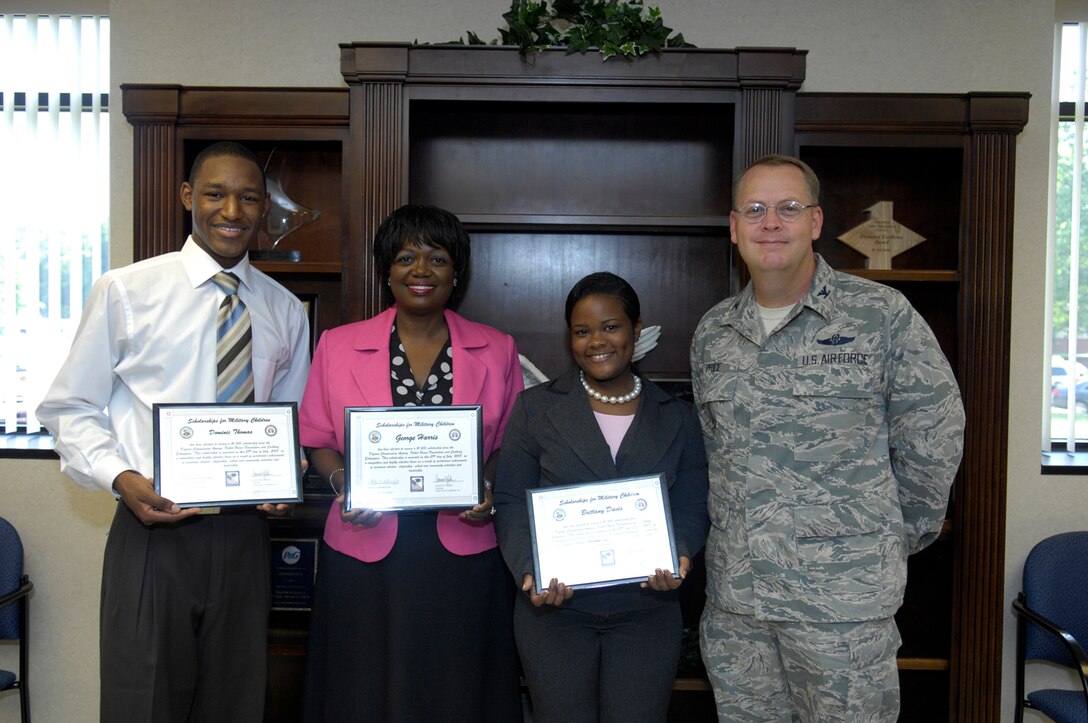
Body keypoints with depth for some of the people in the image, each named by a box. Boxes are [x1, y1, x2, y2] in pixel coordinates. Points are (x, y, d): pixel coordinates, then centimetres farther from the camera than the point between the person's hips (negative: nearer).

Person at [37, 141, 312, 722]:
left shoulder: (286, 312, 9)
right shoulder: (125, 291, -2)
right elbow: (70, 408, 1)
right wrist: (121, 477, -16)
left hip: (243, 535, 3)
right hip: (153, 527, -3)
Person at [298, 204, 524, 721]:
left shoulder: (496, 352, 4)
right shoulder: (338, 346, 3)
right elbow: (317, 438, 8)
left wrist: (489, 489, -9)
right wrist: (341, 482, -10)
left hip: (463, 551, 1)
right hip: (365, 550, 0)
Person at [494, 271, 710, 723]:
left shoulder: (677, 418, 8)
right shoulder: (536, 407, 4)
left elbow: (692, 510, 6)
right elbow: (511, 502, 1)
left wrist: (678, 558, -14)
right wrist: (529, 570, -15)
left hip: (646, 608, 1)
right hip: (555, 605, -1)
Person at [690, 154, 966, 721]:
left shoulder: (883, 316, -7)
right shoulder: (712, 333, 8)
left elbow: (932, 444, -1)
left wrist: (893, 540, 6)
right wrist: (739, 533, 14)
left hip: (844, 598, -4)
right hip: (732, 597, 4)